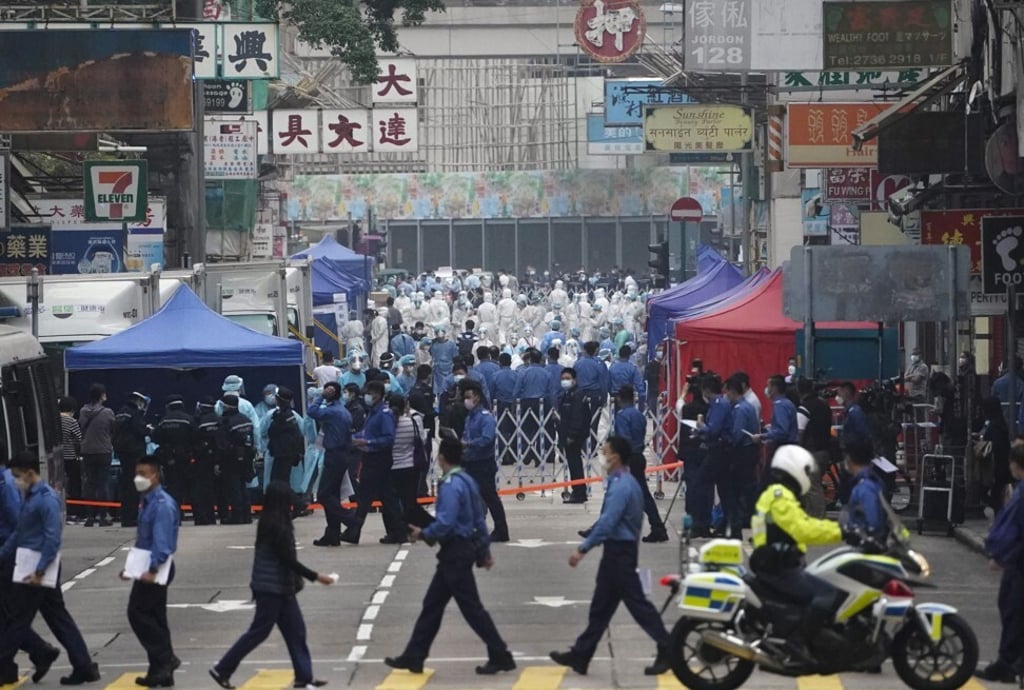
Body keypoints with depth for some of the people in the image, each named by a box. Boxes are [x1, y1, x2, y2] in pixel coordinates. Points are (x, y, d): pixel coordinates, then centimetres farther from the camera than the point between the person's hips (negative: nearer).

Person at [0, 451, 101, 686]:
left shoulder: (47, 499, -17)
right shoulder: (30, 497, 11)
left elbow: (53, 538, -22)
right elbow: (19, 534, 20)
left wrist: (39, 571, -24)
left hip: (38, 569, -10)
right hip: (31, 567, 10)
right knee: (58, 617, 10)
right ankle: (84, 667, 13)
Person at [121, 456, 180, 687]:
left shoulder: (163, 505, -16)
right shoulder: (148, 502, 14)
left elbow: (162, 540, -24)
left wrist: (152, 569, -30)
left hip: (156, 569, -10)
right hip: (147, 567, 10)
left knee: (138, 612, -10)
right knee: (154, 617, 11)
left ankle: (165, 658, -5)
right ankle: (160, 672, 15)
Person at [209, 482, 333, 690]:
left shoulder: (272, 522, 8)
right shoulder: (276, 526, -21)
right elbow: (288, 560, -20)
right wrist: (316, 577, -15)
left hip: (280, 587, 9)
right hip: (271, 587, -9)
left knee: (295, 630, 8)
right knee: (259, 631, -1)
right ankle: (222, 670, 7)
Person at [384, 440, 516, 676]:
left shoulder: (451, 485, -19)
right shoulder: (467, 480, 10)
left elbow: (445, 523, -26)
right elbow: (479, 519, 15)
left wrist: (424, 534, -10)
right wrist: (484, 550, 20)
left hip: (455, 553, -10)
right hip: (465, 548, 10)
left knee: (471, 608, -4)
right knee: (432, 604, 14)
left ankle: (501, 657, 1)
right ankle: (413, 657, 18)